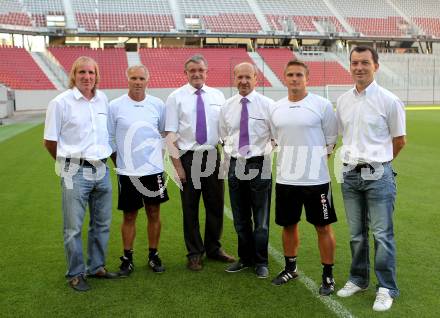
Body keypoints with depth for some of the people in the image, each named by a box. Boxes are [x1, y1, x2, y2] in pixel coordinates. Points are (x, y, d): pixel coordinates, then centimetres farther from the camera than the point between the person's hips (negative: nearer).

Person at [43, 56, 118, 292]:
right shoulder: (61, 102, -6)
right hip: (75, 173, -5)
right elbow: (49, 141, -2)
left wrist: (103, 159, 15)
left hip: (101, 169, 5)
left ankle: (97, 267, 29)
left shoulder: (102, 99, 7)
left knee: (102, 223, 13)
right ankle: (76, 274, 18)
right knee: (73, 227, 2)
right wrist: (68, 163, 7)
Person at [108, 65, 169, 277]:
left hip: (154, 169, 2)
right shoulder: (115, 106, -3)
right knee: (129, 216, 7)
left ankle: (153, 255, 24)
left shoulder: (157, 105, 2)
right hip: (127, 172, -2)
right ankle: (127, 258, 21)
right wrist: (118, 162, 5)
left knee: (154, 213, 9)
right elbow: (109, 139, 4)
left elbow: (166, 132, 15)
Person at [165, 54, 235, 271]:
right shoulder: (176, 97, -2)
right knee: (190, 208, 7)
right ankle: (194, 254, 23)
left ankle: (213, 248, 31)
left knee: (215, 205, 12)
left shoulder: (217, 96, 6)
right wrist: (177, 164, -10)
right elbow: (170, 134, -6)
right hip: (188, 157, -3)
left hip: (213, 155, 3)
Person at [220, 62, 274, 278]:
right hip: (235, 164, 4)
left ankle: (261, 262, 21)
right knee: (240, 218, 13)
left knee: (261, 218, 6)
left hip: (259, 164, -3)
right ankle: (245, 258, 29)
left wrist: (266, 158, -5)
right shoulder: (227, 106, 7)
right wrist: (231, 158, 10)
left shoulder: (267, 105, -5)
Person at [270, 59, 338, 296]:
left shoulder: (322, 105, -6)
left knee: (323, 227, 3)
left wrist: (315, 161, 3)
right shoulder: (276, 108, 7)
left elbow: (331, 141, 1)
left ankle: (328, 276, 18)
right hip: (285, 179, 4)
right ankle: (290, 269, 34)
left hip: (315, 179, -4)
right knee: (288, 225, 15)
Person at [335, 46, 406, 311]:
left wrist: (378, 162, 10)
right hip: (350, 174, 5)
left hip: (378, 175, -4)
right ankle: (358, 279, 30)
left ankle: (387, 288, 14)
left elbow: (399, 141, 1)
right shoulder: (343, 101, 7)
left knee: (382, 234, 0)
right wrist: (358, 160, 12)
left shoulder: (389, 101, -7)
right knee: (357, 233, 15)